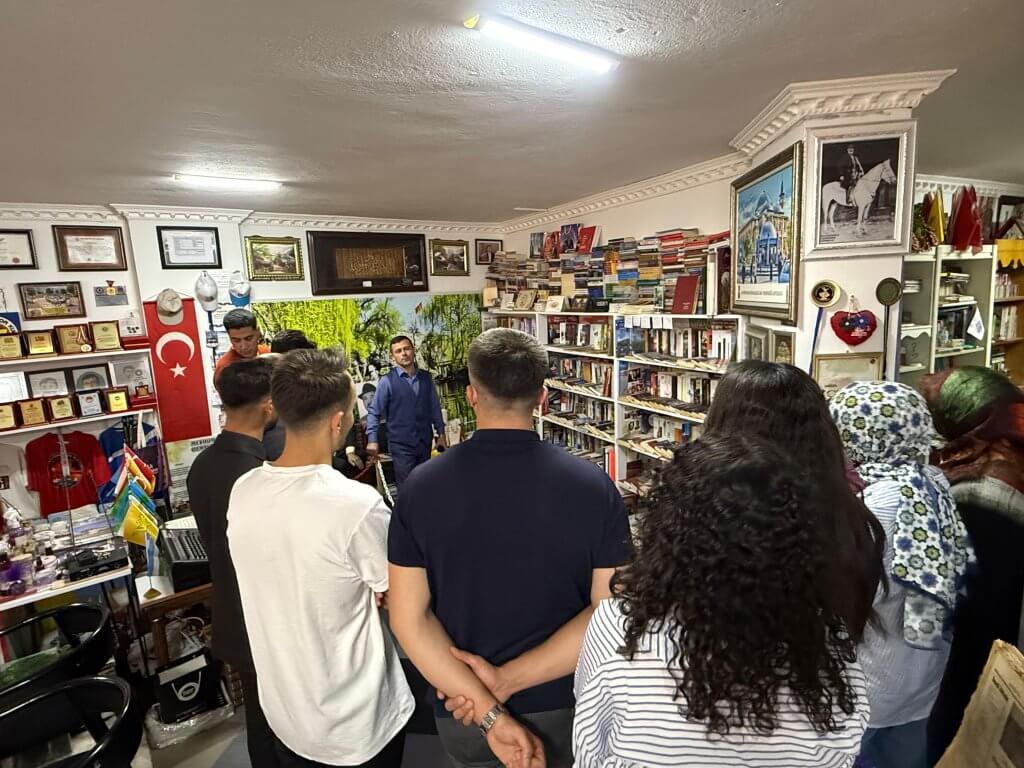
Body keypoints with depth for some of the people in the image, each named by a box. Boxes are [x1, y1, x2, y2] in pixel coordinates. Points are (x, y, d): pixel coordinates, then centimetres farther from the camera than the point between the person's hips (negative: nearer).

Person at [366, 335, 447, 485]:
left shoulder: (426, 378, 4)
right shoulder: (387, 381, -8)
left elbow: (435, 408, 10)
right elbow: (374, 412, -6)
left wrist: (441, 433, 9)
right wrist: (372, 440, -11)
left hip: (425, 443, 4)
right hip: (401, 445, -4)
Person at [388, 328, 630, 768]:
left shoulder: (421, 487, -16)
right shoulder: (594, 487, -18)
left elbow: (408, 617, -15)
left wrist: (488, 712, -15)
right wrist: (508, 678, -16)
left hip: (461, 713, 1)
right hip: (560, 708, 0)